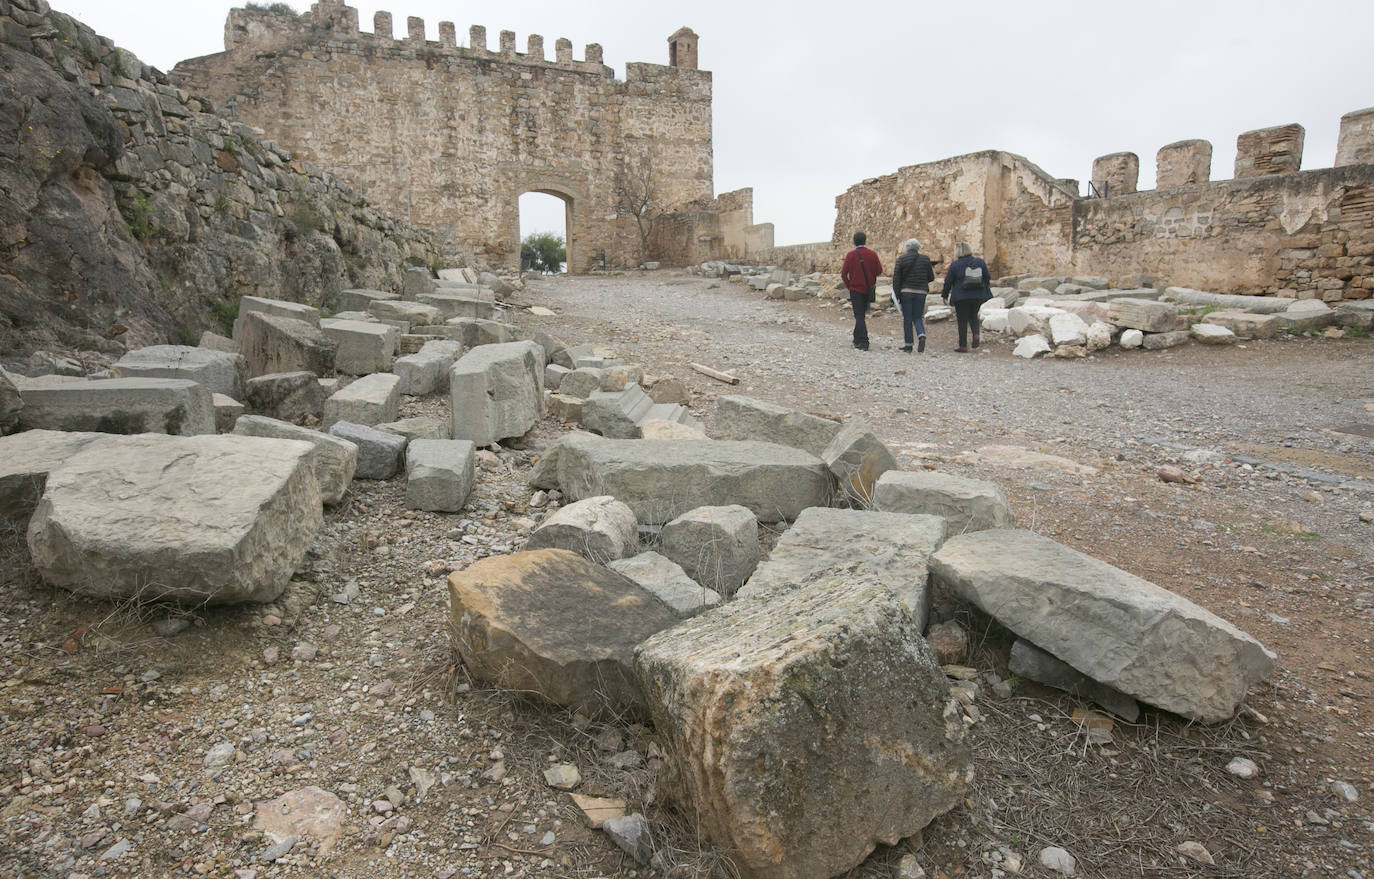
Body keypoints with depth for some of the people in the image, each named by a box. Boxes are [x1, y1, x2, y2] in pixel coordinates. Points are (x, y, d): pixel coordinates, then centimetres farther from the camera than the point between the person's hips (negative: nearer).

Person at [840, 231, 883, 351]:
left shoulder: (850, 255, -6)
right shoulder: (872, 254, -1)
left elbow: (844, 274, -7)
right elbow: (879, 271, 0)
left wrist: (849, 285, 7)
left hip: (855, 289, -3)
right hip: (869, 289, 3)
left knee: (859, 316, -3)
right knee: (862, 314, 17)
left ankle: (863, 343, -11)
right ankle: (857, 339, 26)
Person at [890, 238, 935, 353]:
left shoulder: (901, 259, -1)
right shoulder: (925, 259, 5)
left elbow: (896, 278, -6)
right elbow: (931, 277, 8)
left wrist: (897, 295, -3)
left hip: (906, 291, -2)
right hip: (921, 292, 2)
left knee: (907, 318, 5)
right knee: (918, 317, 11)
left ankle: (908, 345, 5)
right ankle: (921, 336, -17)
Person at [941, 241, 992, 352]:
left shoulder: (955, 265, -5)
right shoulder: (980, 262, 7)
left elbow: (948, 282, -2)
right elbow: (987, 279, 12)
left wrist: (945, 295, 10)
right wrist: (985, 292, 23)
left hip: (961, 297, -4)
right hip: (978, 296, 4)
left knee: (962, 320, 2)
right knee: (973, 316, 21)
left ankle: (963, 346, 3)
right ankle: (976, 334, -6)